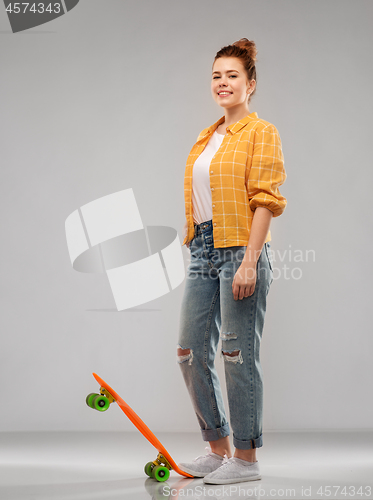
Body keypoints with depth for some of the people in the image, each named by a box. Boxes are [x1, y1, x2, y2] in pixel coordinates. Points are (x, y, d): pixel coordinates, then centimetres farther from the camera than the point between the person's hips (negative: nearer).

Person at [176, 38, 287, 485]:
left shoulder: (261, 133, -5)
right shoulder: (208, 137, 18)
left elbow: (265, 200, -13)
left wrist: (249, 262, -20)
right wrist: (198, 249, 16)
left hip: (241, 250, -8)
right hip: (202, 250, 8)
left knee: (238, 354, -3)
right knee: (191, 351, 8)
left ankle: (246, 459, 10)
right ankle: (218, 449, 22)